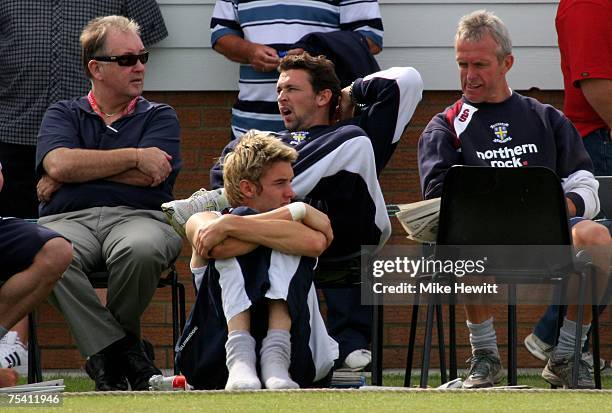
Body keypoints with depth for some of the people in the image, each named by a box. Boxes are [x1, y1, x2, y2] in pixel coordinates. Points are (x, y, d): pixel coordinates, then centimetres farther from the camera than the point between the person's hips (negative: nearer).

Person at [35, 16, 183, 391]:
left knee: (140, 250, -39)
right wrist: (135, 156, -2)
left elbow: (148, 176, -1)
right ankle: (122, 352, -31)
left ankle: (104, 351, -13)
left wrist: (77, 170, 3)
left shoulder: (159, 117, 20)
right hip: (69, 218, 0)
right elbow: (58, 164, -2)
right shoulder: (64, 114, 22)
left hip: (138, 216, 0)